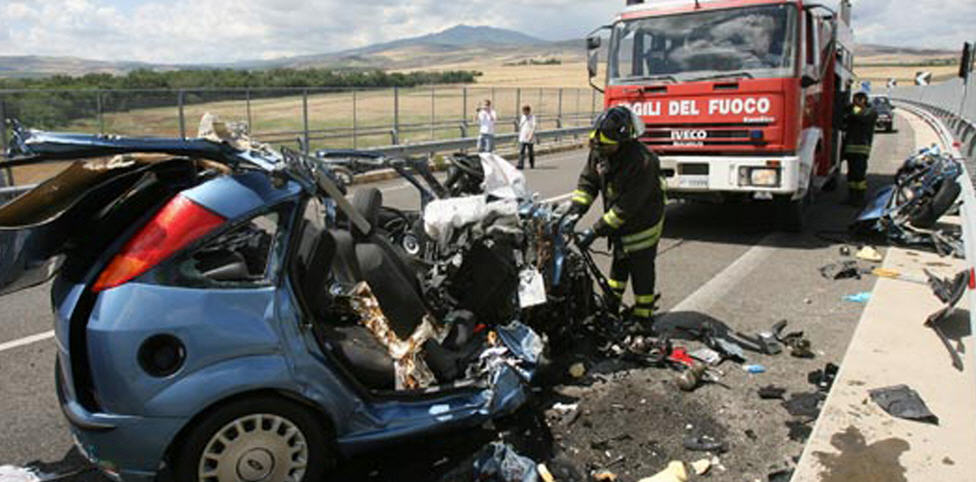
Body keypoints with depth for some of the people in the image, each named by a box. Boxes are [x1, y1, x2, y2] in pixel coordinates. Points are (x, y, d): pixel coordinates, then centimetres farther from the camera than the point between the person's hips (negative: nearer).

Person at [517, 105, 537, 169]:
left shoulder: (532, 117, -6)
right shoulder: (522, 117, 10)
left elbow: (534, 127, -14)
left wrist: (530, 135, -24)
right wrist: (519, 135, 15)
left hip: (530, 138, -4)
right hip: (522, 138, 4)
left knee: (531, 152, 7)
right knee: (521, 151, -8)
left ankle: (532, 165, 21)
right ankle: (521, 165, -13)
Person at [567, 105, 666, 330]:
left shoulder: (642, 162, -33)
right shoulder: (599, 151, -11)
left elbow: (626, 207, -32)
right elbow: (588, 181, 0)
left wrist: (596, 231, -31)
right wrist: (575, 210, -15)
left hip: (642, 225, -7)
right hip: (620, 226, 7)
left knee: (641, 272, 5)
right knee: (618, 267, 20)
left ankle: (643, 320, 20)